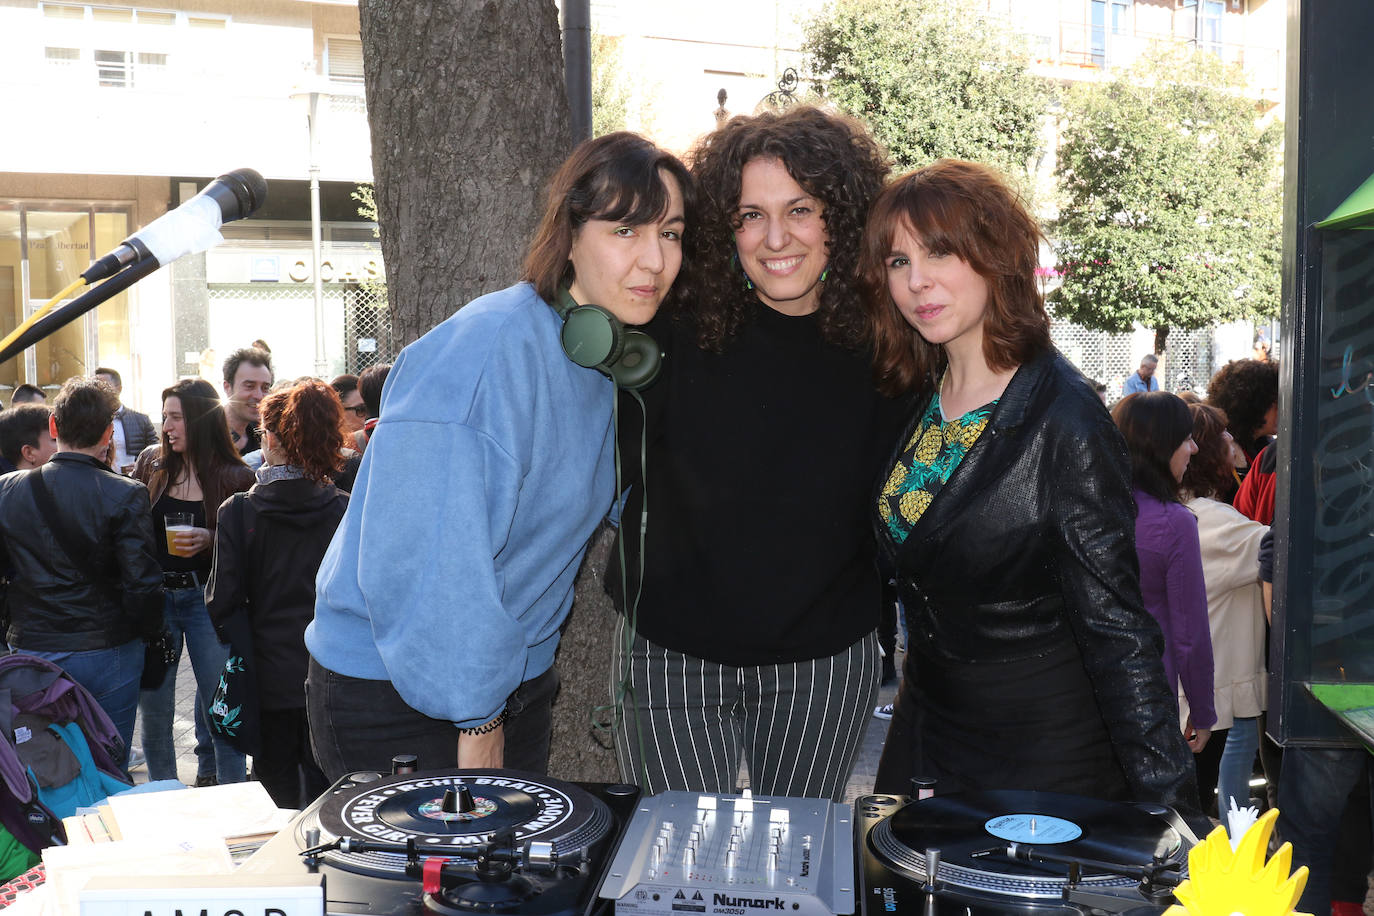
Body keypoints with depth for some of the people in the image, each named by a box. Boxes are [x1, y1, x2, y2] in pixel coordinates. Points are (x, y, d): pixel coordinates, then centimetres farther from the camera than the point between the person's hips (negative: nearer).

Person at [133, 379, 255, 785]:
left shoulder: (234, 477, -4)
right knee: (153, 707, 8)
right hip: (154, 596, 3)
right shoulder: (151, 462, 5)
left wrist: (211, 540, -19)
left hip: (207, 598, -3)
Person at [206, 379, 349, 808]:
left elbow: (222, 602, -8)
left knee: (277, 792, 14)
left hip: (270, 677, -1)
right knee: (324, 793, 12)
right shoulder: (344, 509, -6)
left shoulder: (238, 512, -10)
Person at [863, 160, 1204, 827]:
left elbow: (1116, 627, -21)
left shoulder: (1065, 420, -21)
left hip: (1044, 755, -7)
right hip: (925, 730, 7)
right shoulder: (922, 400, 1)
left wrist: (1173, 813, -22)